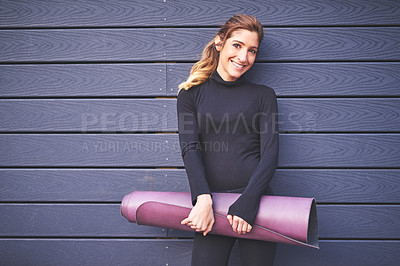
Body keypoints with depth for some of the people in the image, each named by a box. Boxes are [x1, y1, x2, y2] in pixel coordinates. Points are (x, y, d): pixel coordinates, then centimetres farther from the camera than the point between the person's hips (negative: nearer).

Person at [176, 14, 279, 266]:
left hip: (255, 200, 1)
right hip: (211, 202, 0)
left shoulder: (264, 95, 9)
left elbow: (270, 153, 0)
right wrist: (203, 199, -18)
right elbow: (190, 149, -2)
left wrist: (247, 203, -15)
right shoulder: (192, 94, 9)